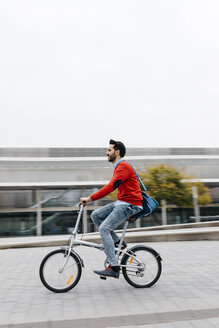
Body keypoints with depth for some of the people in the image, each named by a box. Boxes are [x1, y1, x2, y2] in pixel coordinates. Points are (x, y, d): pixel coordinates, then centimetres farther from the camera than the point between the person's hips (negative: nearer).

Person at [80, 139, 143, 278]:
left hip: (129, 205, -10)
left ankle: (114, 268, -16)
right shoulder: (119, 167, 19)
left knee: (104, 229, -17)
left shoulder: (123, 166, -14)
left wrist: (90, 198, -26)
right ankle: (117, 242, 8)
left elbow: (111, 186, -25)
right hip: (121, 203, 10)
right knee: (95, 215, 4)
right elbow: (112, 187, 24)